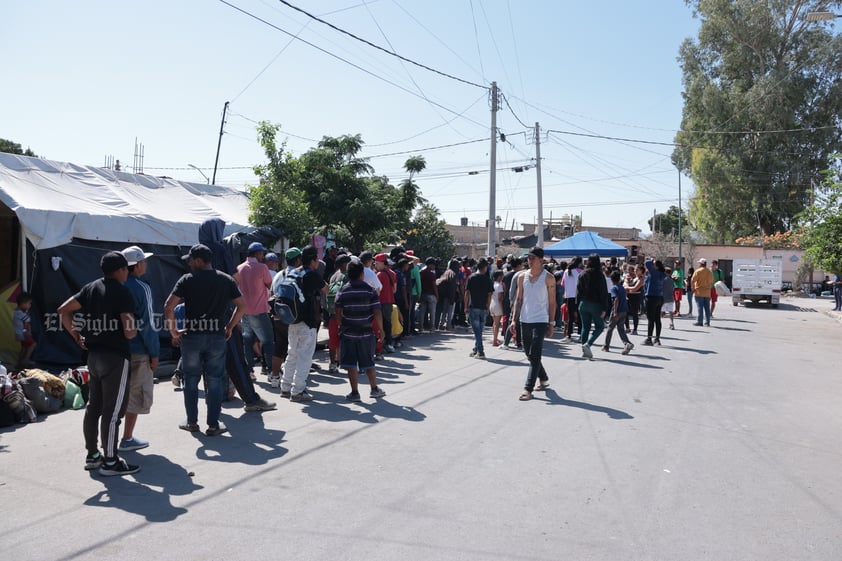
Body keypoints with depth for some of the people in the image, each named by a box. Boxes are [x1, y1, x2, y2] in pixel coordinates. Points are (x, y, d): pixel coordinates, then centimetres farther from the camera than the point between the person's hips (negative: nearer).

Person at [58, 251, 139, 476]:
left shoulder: (91, 288, 9)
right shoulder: (122, 292, -13)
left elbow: (63, 310, 8)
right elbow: (129, 332, -20)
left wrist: (76, 336, 11)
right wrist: (134, 330, 2)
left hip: (93, 355, 8)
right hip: (115, 357, -8)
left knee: (94, 406, 16)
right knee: (113, 410, -2)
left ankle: (92, 455, 25)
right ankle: (110, 461, 4)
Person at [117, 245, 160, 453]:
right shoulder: (141, 288, -14)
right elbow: (147, 323, -16)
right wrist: (154, 353, -10)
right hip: (137, 350, -7)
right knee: (136, 394, 4)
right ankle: (127, 439, 10)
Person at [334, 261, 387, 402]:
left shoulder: (342, 291, -3)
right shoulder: (370, 290, -5)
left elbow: (338, 313, -4)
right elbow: (377, 312, -7)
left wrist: (341, 326, 11)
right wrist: (381, 329, 3)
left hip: (348, 332, 0)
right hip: (366, 332, 0)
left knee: (351, 364, 5)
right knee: (368, 362, 13)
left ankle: (354, 392, 6)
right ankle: (374, 389, 23)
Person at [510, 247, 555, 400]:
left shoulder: (548, 278, -4)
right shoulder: (522, 277, 7)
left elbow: (552, 302, -1)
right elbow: (519, 299, 11)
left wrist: (551, 324, -4)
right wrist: (514, 320, 3)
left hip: (540, 321, -5)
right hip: (524, 320, 5)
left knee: (535, 356, -9)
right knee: (529, 355, 14)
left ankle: (528, 389, -9)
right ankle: (543, 379, 34)